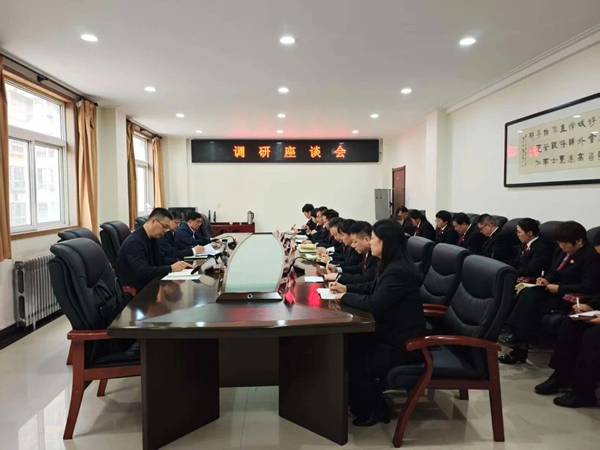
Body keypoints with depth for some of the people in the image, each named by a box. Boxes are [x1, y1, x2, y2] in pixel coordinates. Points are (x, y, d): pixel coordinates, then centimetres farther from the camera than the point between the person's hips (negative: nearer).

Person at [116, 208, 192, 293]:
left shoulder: (152, 238, 6)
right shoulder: (134, 242, -21)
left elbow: (161, 258, 18)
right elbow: (142, 272, -29)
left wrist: (178, 263, 0)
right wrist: (170, 268, -25)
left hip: (146, 284, 9)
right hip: (134, 290, -9)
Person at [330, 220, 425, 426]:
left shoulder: (398, 272, -28)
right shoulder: (391, 265, 6)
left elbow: (374, 304, -32)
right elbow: (371, 288, 19)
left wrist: (346, 297, -17)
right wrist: (346, 288, 7)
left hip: (404, 345, -10)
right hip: (392, 334, 10)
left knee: (352, 360, -7)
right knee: (346, 345, 6)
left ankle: (375, 411, 17)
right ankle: (365, 402, 24)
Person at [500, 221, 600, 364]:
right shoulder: (564, 251, 11)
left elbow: (589, 287, -21)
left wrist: (559, 288, -24)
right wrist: (546, 279, -2)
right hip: (554, 289, 8)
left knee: (534, 307, -28)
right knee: (528, 294, -22)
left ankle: (519, 342, -20)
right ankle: (519, 341, -28)